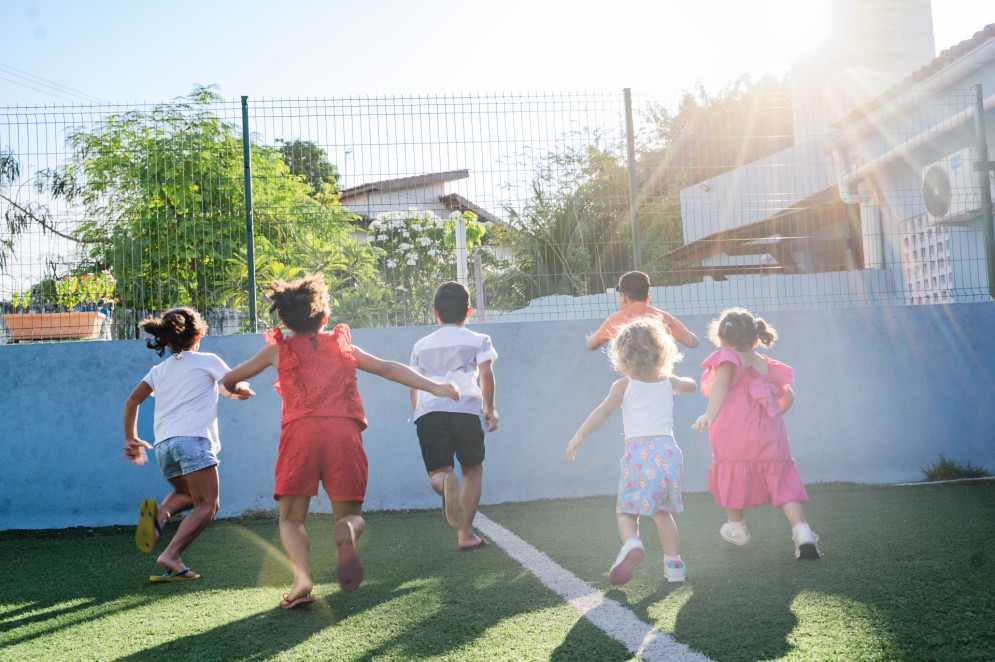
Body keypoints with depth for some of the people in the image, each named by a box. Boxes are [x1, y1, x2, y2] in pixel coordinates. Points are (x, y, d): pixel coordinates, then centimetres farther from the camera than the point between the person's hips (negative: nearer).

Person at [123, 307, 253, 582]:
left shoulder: (159, 369, 22)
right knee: (206, 505, -5)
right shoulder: (207, 361, 10)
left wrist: (131, 439, 20)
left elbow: (132, 401, 14)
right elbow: (239, 388, 15)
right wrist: (235, 392, 38)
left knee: (190, 494, 25)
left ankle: (160, 511, -7)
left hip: (162, 444, 6)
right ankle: (171, 555, -24)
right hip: (193, 439, -6)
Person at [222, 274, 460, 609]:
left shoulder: (278, 349, 21)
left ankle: (303, 577, -19)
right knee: (350, 514, 12)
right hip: (345, 431, 1)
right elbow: (387, 368, 18)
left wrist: (235, 389, 56)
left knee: (291, 518, 9)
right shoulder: (342, 345, 24)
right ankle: (346, 536, -25)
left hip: (300, 431, -1)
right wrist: (434, 386, 20)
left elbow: (230, 378, 33)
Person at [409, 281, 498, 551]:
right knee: (473, 469, 15)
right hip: (465, 409, -1)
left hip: (428, 411, 1)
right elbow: (486, 372, -1)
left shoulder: (421, 345, 23)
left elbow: (413, 386, 23)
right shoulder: (477, 340, 15)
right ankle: (465, 533, 9)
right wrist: (490, 407, 7)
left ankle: (446, 483, -43)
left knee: (438, 472, -4)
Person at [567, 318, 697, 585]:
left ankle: (632, 543, -28)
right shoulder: (668, 382, 17)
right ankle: (674, 564, 17)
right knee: (663, 513, 20)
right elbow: (691, 385, 39)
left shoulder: (624, 385, 5)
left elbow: (604, 410, -12)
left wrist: (579, 436, -17)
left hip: (638, 451, -4)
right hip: (668, 450, 4)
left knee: (625, 511, 3)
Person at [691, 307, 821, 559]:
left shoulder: (727, 359, -3)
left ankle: (737, 528, 35)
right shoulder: (766, 365, 16)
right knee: (782, 482, 5)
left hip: (734, 436, -4)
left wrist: (710, 415, -38)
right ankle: (802, 531, -12)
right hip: (769, 436, 4)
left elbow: (720, 385, -24)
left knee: (732, 475, 18)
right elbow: (787, 396, 26)